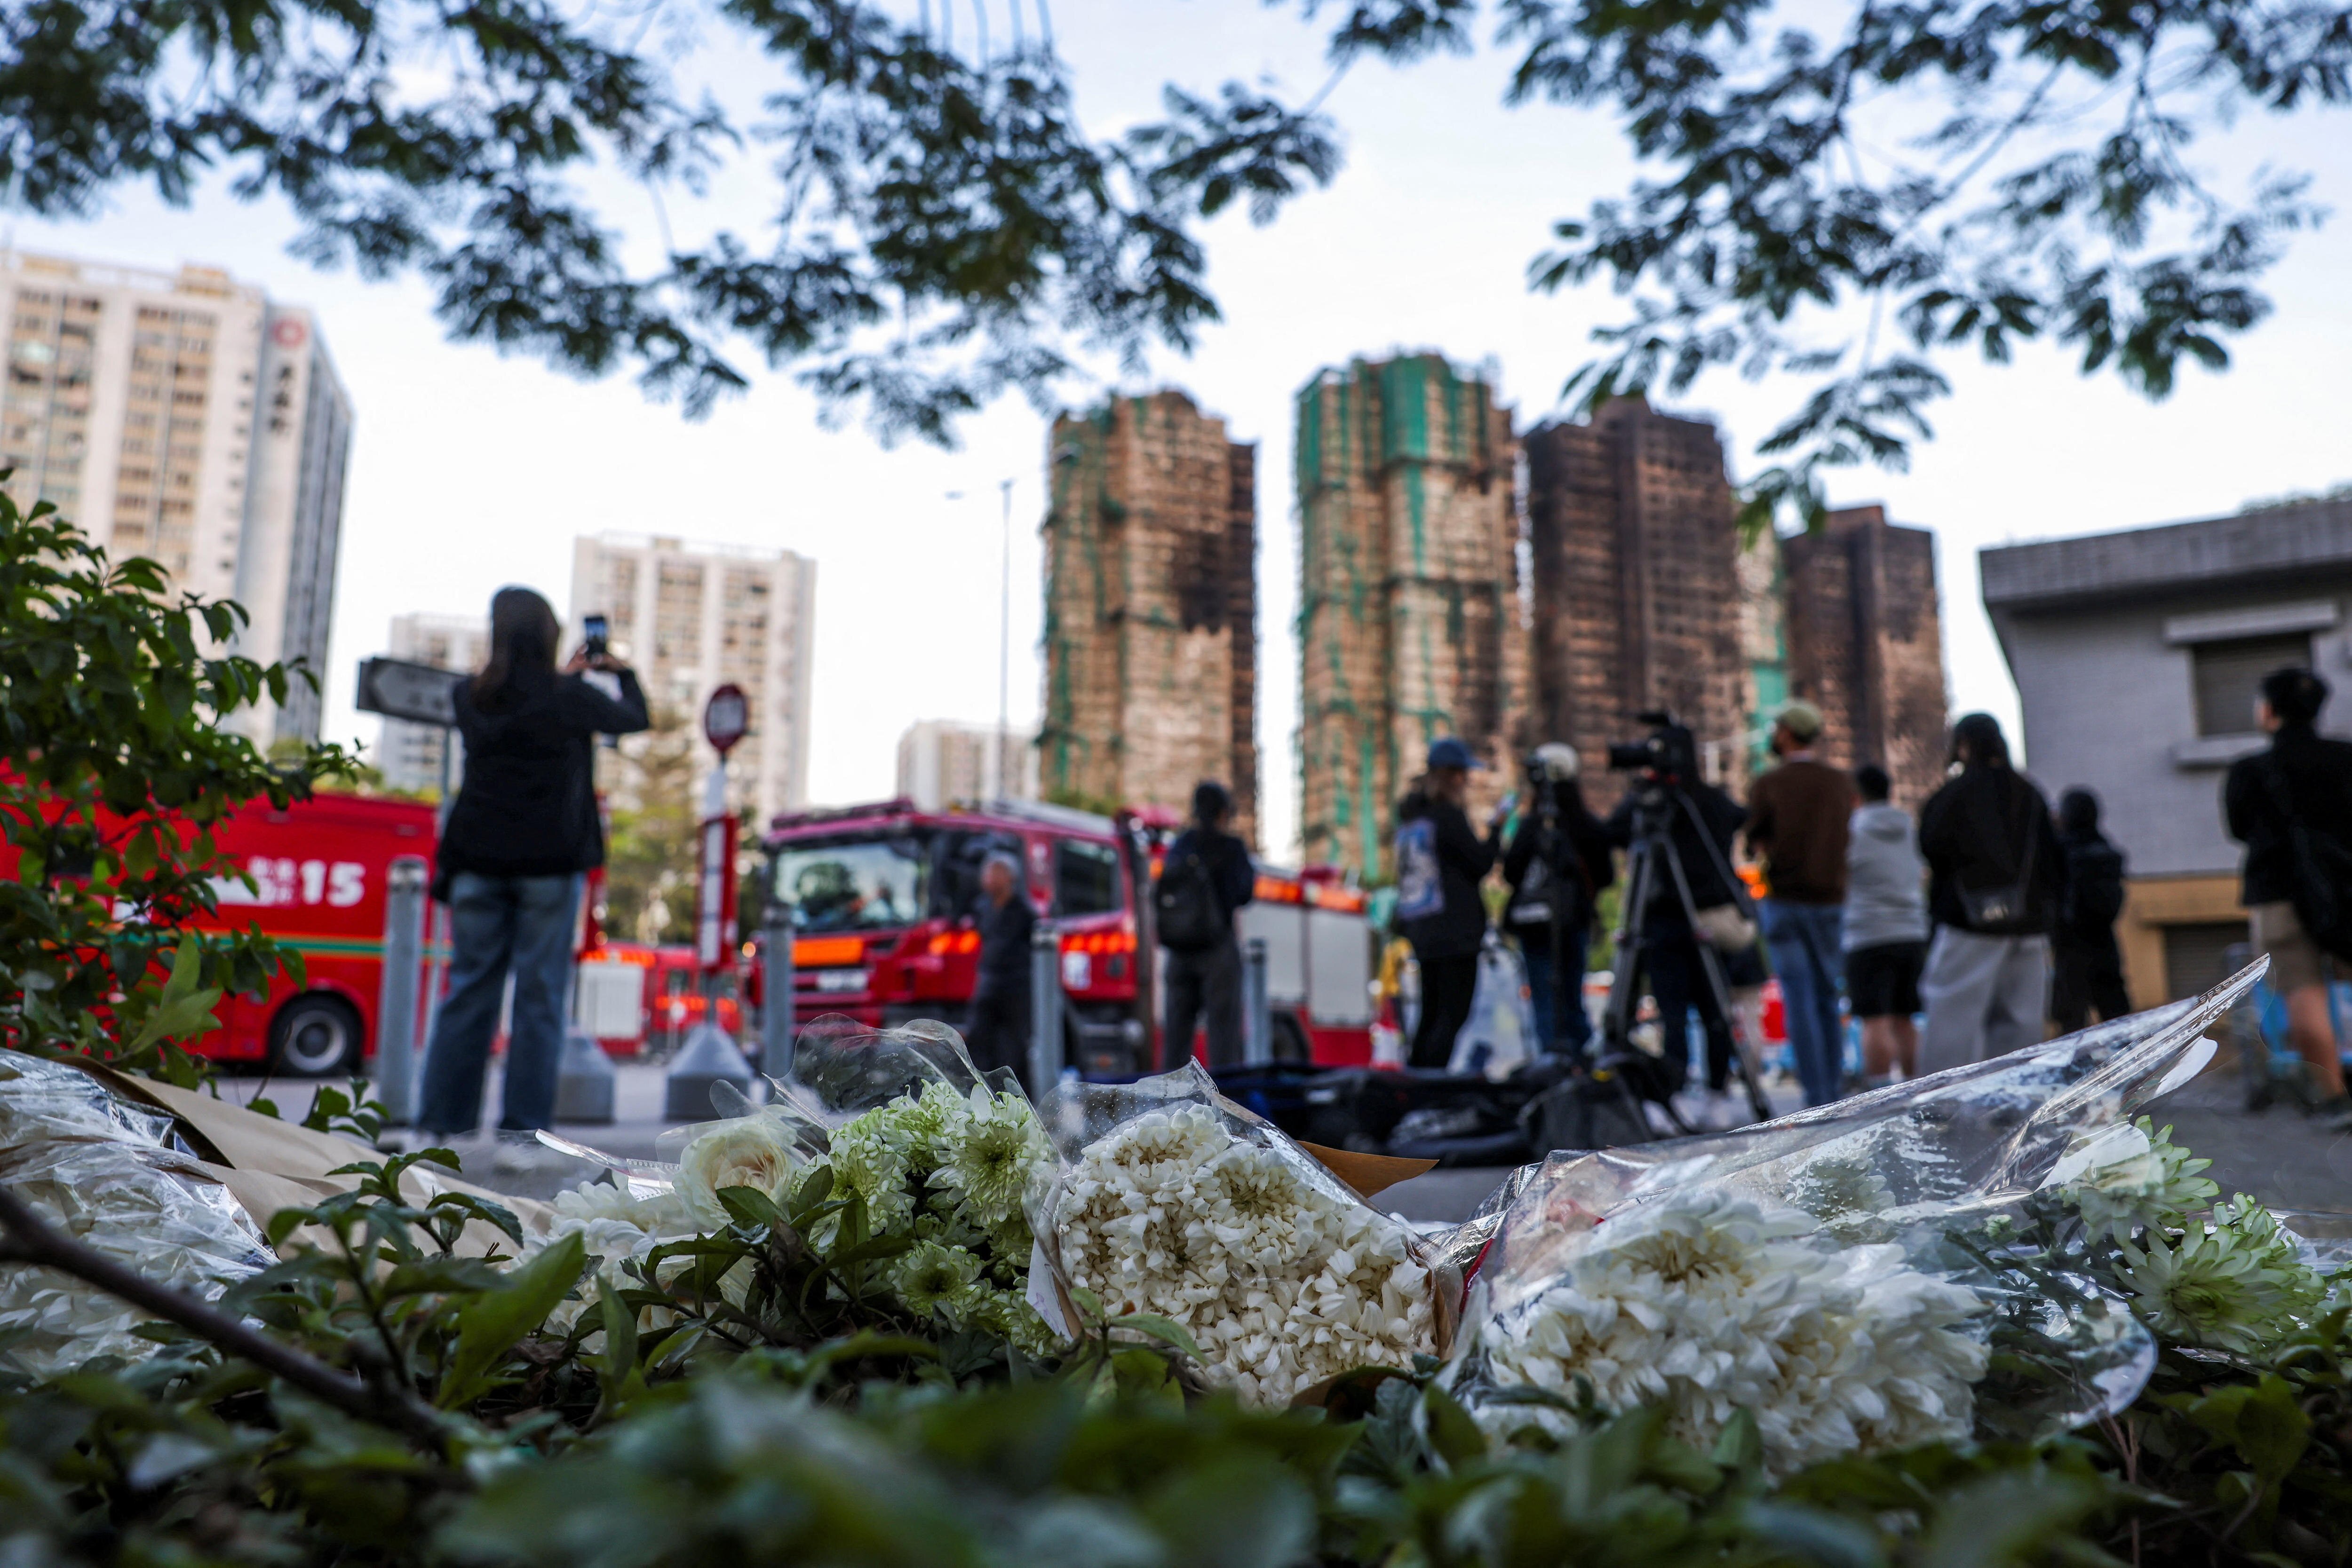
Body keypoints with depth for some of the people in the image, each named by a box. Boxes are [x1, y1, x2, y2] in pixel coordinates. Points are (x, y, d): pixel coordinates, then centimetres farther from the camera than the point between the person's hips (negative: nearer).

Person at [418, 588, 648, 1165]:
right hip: (549, 863, -3)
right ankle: (518, 1133, 1)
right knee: (539, 997, 1)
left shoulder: (471, 696, 4)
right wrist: (623, 672, 31)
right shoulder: (569, 698, -6)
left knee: (469, 990, 9)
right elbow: (635, 719, 13)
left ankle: (439, 1127, 11)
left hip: (479, 860, 4)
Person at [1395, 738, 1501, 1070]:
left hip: (1420, 931, 9)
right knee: (1453, 1015, -7)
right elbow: (1482, 862, -6)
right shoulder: (1448, 814, -10)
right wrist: (1498, 827, 6)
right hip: (1455, 932, -8)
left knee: (1431, 1014, 13)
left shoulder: (1409, 815, 16)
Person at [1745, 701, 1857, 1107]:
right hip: (1832, 900, 3)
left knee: (1800, 1001, -1)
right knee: (1828, 999, 13)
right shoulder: (1842, 784, 5)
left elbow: (1756, 844, -1)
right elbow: (1849, 838, 12)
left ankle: (1816, 1096, -4)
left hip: (1784, 901, -3)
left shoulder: (1768, 785, -5)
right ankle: (1836, 1089, 13)